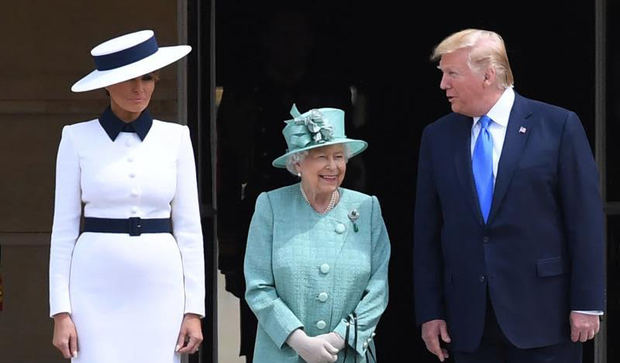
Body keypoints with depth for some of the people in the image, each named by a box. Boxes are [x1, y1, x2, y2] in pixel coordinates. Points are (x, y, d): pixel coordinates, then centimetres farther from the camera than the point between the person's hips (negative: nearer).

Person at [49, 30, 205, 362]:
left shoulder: (175, 138, 7)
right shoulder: (78, 138, 3)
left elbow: (189, 226, 7)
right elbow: (64, 227, 2)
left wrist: (194, 309, 1)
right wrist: (61, 311, -5)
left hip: (159, 288, 2)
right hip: (97, 289, -1)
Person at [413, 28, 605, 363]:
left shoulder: (558, 125, -2)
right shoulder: (437, 137, 9)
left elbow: (586, 219, -3)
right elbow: (427, 231, 10)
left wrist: (586, 304, -7)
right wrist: (430, 312, 5)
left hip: (542, 317, -3)